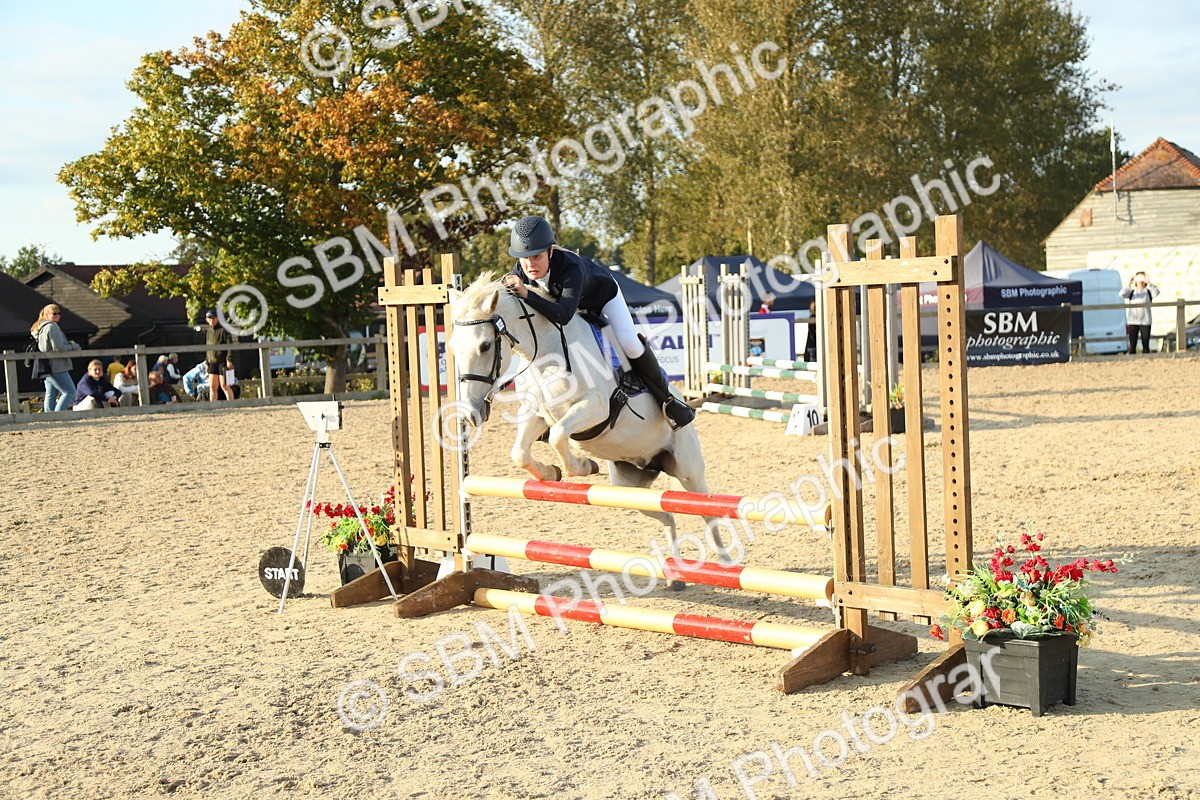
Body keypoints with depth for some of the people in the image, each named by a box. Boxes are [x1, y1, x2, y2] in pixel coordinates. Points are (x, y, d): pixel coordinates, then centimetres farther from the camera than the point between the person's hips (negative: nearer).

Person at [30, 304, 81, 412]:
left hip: (46, 368, 10)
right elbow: (58, 348, -19)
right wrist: (73, 346, -4)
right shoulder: (52, 327, -14)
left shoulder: (39, 328, 18)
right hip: (56, 368, -10)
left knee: (51, 395, 9)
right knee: (69, 391, -9)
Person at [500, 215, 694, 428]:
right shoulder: (520, 272, -31)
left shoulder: (570, 268, -47)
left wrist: (526, 294, -69)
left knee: (629, 344, -17)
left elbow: (563, 315, -60)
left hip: (602, 294, -5)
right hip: (566, 301, 5)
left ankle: (666, 398, 3)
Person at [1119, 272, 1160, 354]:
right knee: (1132, 345, 0)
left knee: (1145, 345, 3)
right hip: (1132, 322, 0)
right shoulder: (1131, 292, 8)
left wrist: (1149, 283, -21)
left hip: (1145, 322, 0)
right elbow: (1122, 294, -10)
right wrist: (1129, 285, -18)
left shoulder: (1148, 291, 6)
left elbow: (1156, 292, -15)